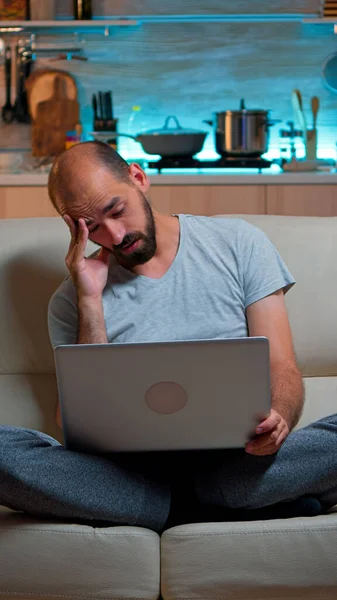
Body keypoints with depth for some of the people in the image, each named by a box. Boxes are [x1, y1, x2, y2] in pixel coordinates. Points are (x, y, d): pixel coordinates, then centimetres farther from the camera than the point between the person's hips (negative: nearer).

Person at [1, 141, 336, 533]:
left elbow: (283, 368, 4)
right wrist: (91, 300, -7)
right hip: (132, 467, 1)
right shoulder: (72, 301, 9)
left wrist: (278, 418, -20)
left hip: (237, 458, -1)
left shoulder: (237, 243, 9)